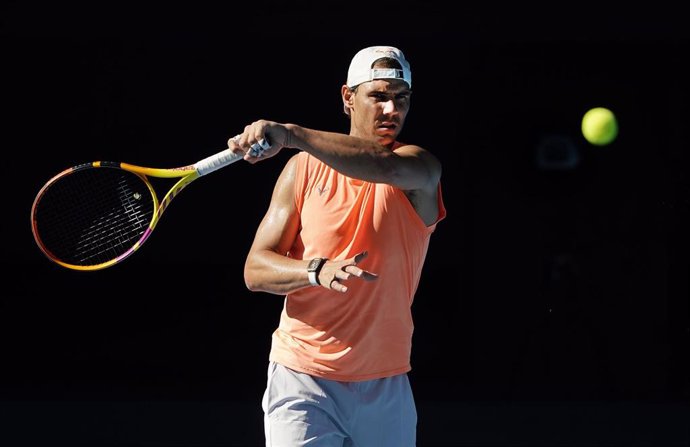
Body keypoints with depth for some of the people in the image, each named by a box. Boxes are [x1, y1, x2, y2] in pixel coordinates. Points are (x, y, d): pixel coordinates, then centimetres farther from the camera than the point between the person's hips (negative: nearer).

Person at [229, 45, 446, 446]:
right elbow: (256, 270, -2)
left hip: (386, 387, 1)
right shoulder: (305, 169, 2)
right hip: (304, 379, -1)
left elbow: (386, 164, -30)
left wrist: (292, 135, -43)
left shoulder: (421, 168, -3)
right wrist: (319, 270, -23)